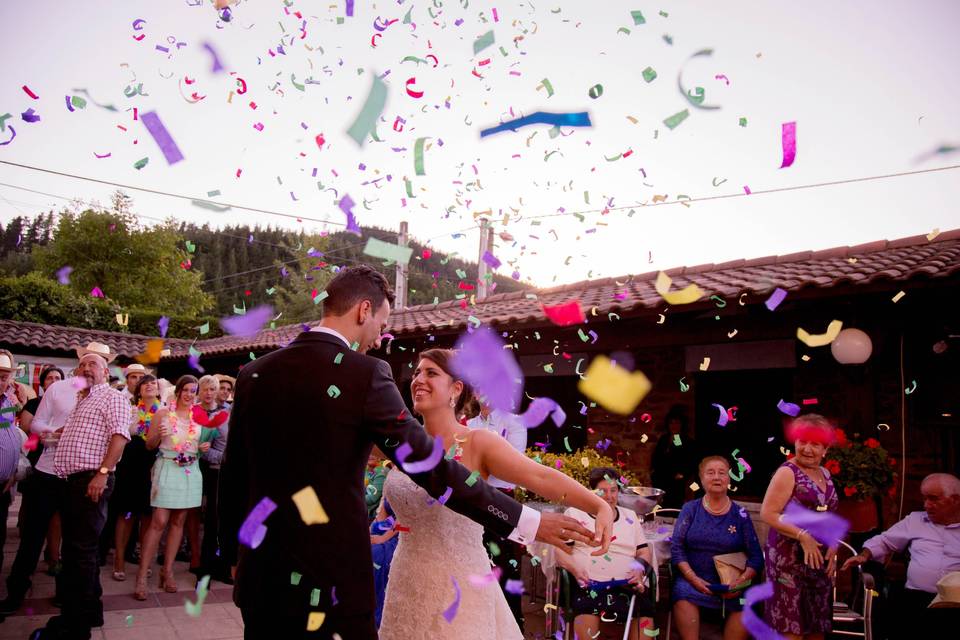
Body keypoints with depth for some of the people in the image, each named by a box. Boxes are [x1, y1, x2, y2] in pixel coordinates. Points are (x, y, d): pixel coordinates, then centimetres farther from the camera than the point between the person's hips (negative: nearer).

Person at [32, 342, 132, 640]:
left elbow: (120, 435, -18)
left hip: (91, 480, -10)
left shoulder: (112, 397, -5)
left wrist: (103, 473, -25)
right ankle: (88, 611, 25)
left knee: (82, 550, -7)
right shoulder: (80, 402, 23)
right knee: (73, 548, 14)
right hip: (71, 481, 10)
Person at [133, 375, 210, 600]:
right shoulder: (163, 413, -1)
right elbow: (149, 445, 0)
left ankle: (167, 571, 17)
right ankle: (142, 576, -3)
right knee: (159, 522, -9)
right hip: (167, 469, -4)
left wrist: (204, 448, -1)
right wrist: (158, 435, -20)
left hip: (190, 471, 4)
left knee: (178, 521, 8)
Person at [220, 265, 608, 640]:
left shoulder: (253, 373, 2)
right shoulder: (364, 374, -14)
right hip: (330, 584, -5)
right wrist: (527, 523, -11)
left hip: (261, 577, 6)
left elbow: (233, 479, 9)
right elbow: (431, 468, -16)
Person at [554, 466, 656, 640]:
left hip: (627, 584, 3)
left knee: (644, 613, -28)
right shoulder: (574, 513, 14)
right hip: (589, 583, -3)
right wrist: (575, 568, -13)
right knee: (587, 608, -36)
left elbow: (644, 551, 21)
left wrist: (640, 568, -2)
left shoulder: (630, 516, 24)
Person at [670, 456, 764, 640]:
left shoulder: (740, 515, 8)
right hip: (692, 578, 0)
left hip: (730, 583, 1)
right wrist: (693, 579, -13)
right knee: (682, 595, -33)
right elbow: (677, 548, 2)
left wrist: (741, 580, -15)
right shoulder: (690, 509, 8)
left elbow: (756, 557, 4)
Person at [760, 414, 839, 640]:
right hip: (790, 558, -7)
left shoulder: (825, 474, 13)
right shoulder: (788, 472, -9)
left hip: (819, 558, 7)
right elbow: (768, 513, -17)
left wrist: (833, 546, 2)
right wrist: (803, 536, -22)